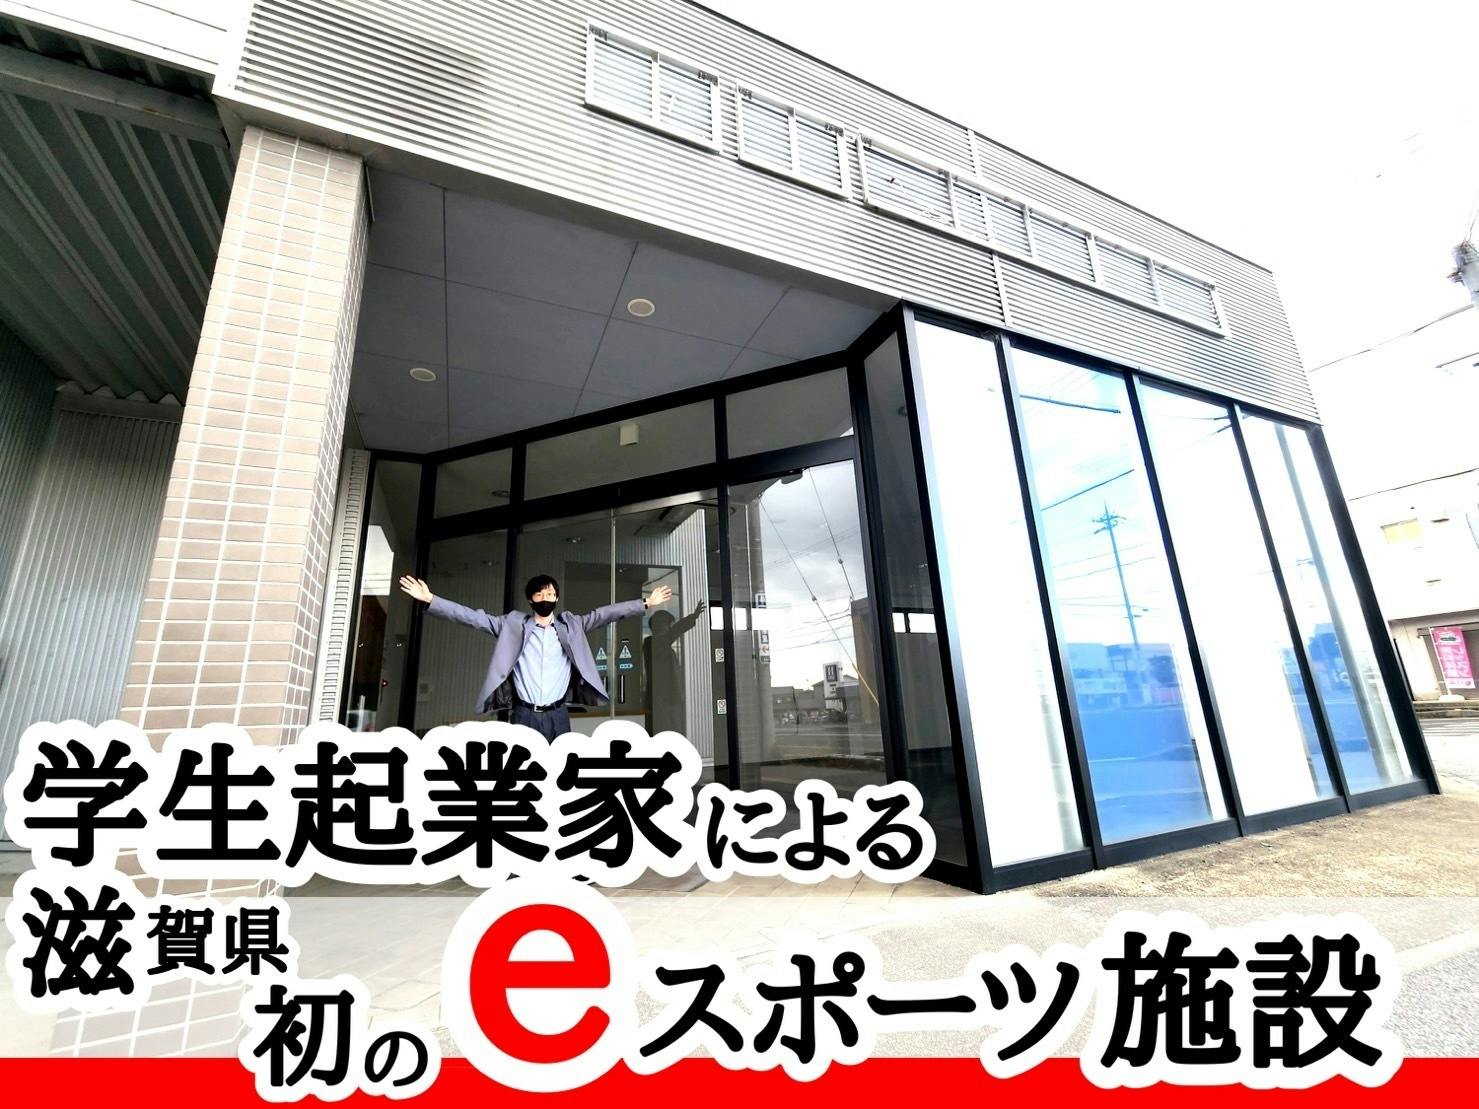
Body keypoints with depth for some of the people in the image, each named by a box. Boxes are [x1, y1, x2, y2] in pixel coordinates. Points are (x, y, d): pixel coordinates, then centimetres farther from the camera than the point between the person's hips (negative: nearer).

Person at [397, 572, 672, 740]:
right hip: (523, 714, -1)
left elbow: (605, 614, 4)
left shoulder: (571, 625, 8)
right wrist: (429, 600, -5)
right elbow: (474, 617, 2)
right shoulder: (513, 625, 6)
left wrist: (646, 604, -1)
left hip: (557, 715, 1)